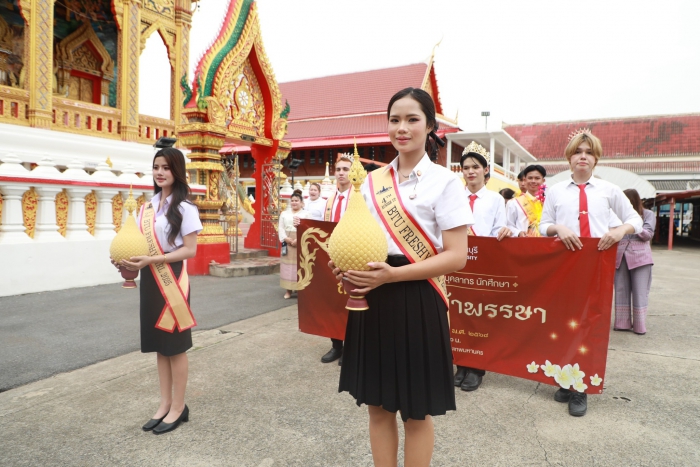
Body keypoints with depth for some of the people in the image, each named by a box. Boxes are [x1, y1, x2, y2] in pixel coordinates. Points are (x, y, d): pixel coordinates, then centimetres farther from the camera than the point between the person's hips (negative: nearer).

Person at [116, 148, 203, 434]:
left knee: (175, 345, 4)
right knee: (158, 343, 14)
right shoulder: (147, 207, 10)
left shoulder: (184, 207, -11)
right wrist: (130, 260, -5)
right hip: (151, 280, 7)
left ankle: (178, 407, 19)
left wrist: (150, 260, -22)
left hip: (172, 280, -7)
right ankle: (165, 403, 28)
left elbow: (190, 250, -14)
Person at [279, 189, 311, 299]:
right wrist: (286, 239, -10)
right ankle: (288, 290, 9)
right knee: (288, 266, 3)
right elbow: (281, 228, 7)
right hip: (287, 243, 3)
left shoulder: (306, 214, 4)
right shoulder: (284, 213, 14)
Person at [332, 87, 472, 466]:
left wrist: (393, 274, -21)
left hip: (415, 302, -4)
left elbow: (456, 256, -12)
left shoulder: (445, 182, -6)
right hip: (371, 300, 5)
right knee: (377, 405, 16)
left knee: (416, 413, 11)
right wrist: (346, 267, -7)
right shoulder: (372, 181, 8)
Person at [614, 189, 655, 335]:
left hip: (640, 256, -3)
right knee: (621, 291, 3)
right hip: (620, 256, 3)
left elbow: (648, 234, -2)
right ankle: (623, 323, 9)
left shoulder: (648, 214, 9)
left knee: (639, 293, 0)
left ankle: (640, 326, 5)